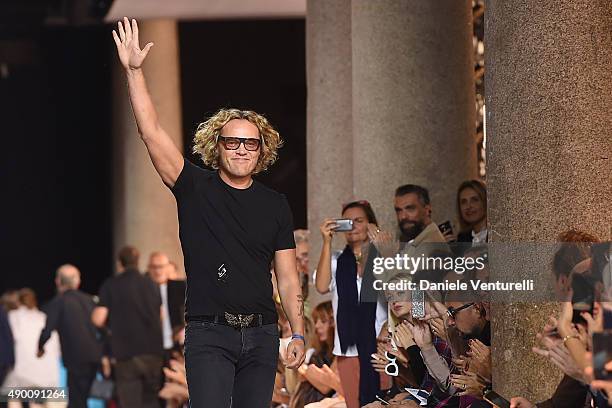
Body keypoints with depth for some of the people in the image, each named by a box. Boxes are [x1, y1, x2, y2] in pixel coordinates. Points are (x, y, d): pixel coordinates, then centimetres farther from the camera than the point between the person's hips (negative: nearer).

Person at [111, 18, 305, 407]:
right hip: (209, 335, -3)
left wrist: (298, 334, 4)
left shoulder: (275, 204, 10)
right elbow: (152, 132, -7)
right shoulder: (195, 189, 2)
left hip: (261, 335, 3)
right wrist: (134, 70, -14)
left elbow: (288, 277, 11)